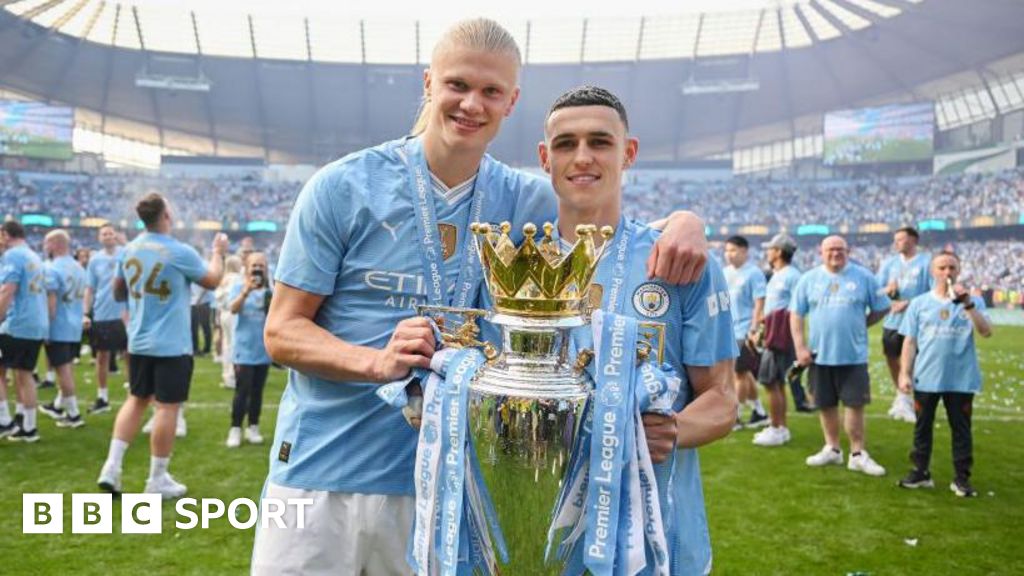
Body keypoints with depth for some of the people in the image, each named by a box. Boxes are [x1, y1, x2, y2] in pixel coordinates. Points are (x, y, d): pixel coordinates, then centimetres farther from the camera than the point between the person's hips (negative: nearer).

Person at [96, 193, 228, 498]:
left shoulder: (129, 249, 4)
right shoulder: (180, 252, -15)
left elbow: (118, 292, 16)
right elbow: (213, 280, 0)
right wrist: (218, 252, 15)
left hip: (138, 342, 7)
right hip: (172, 344, -6)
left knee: (137, 399, 19)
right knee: (167, 407, 2)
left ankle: (112, 466, 14)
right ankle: (158, 479, 9)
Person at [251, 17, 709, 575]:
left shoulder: (524, 202, 2)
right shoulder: (342, 188, -6)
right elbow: (281, 331, -5)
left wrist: (683, 220, -13)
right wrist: (378, 361, -24)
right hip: (319, 476, -1)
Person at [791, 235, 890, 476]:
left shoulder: (864, 277, 0)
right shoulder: (809, 279, 3)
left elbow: (882, 308, 7)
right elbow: (796, 314, 3)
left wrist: (859, 325, 0)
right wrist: (800, 347, -4)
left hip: (853, 354, -2)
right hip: (820, 354, 2)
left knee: (855, 403, -1)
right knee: (826, 404, 12)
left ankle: (858, 454, 9)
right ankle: (832, 449, 27)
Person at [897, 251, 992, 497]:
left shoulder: (973, 302, 2)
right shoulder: (919, 303, 4)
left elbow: (986, 332, -14)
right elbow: (910, 341, 4)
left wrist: (967, 304, -21)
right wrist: (905, 374, -2)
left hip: (962, 379, -1)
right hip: (926, 378, 1)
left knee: (961, 428, 6)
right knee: (922, 426, 10)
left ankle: (962, 478, 16)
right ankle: (920, 472, 21)